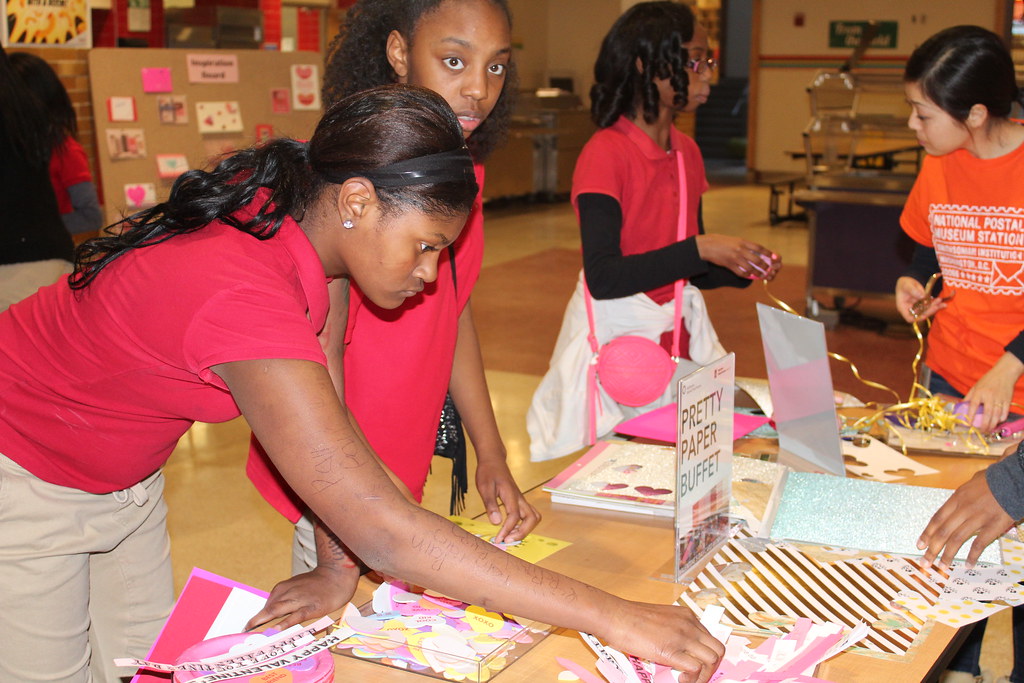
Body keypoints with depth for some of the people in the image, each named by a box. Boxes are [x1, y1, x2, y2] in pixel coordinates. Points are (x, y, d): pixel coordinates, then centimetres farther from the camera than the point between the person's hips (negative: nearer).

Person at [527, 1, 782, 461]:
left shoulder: (687, 152, 7)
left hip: (679, 328, 7)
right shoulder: (606, 153, -15)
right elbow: (603, 277, -24)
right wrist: (700, 248, -26)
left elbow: (690, 270, 14)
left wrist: (741, 270, -5)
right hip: (617, 332, -7)